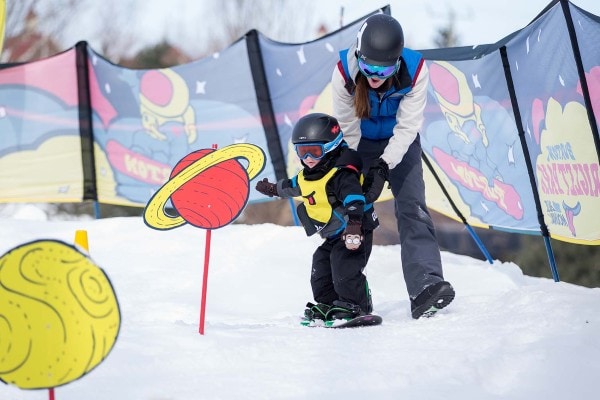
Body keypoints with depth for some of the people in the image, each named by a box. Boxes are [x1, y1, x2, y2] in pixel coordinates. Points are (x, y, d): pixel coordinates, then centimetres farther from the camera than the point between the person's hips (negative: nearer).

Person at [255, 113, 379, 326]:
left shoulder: (342, 174, -22)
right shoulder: (307, 177, 7)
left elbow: (354, 199, -36)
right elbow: (292, 186, 31)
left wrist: (353, 225, -50)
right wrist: (274, 189, 46)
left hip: (356, 233, -9)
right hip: (334, 236, 9)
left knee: (344, 267, -21)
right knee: (320, 268, 7)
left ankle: (354, 305, -14)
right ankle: (326, 304, 16)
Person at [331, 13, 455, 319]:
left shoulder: (415, 71, -30)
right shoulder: (344, 71, -28)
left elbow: (407, 126, -26)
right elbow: (347, 128, -19)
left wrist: (383, 166, -34)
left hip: (400, 144, -1)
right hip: (360, 145, 1)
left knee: (412, 208, -15)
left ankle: (426, 286, -28)